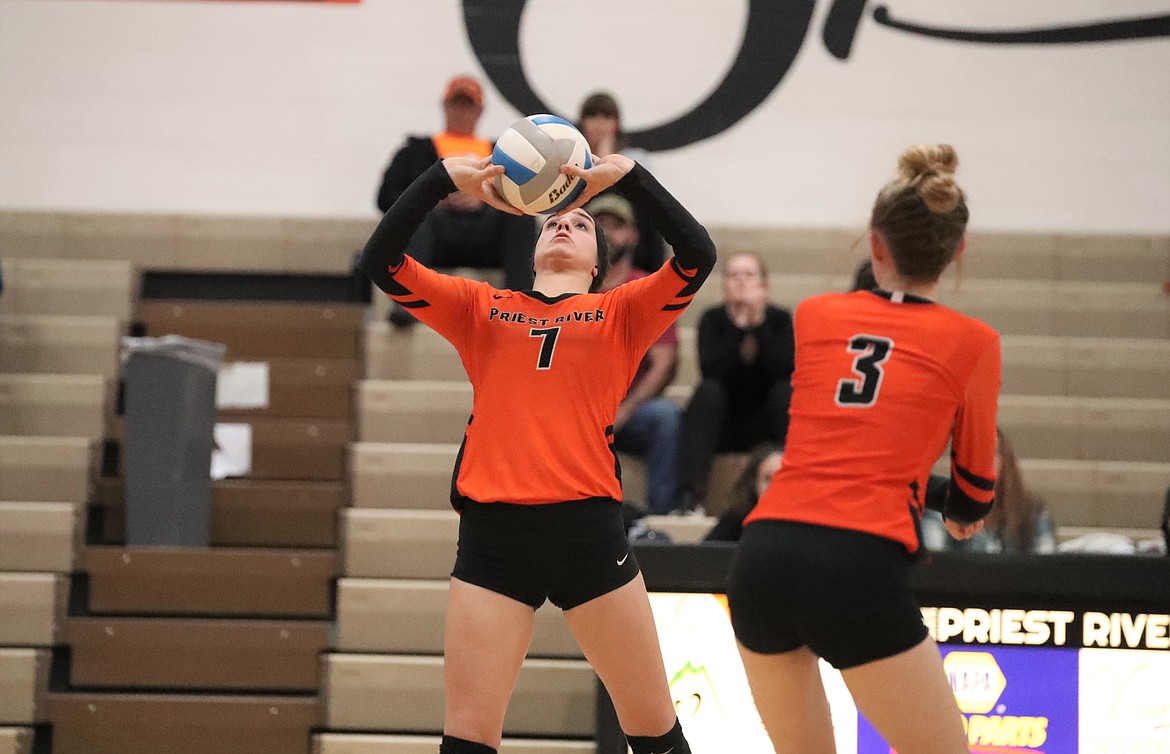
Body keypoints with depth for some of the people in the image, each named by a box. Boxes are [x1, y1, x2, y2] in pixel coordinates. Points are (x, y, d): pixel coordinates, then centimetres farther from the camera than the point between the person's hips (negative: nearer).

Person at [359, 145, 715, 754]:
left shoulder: (620, 312, 14)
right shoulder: (481, 309, 18)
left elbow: (697, 254, 0)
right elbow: (380, 260, 9)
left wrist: (626, 176, -7)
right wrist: (443, 178, -2)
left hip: (588, 527, 0)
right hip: (492, 530, 1)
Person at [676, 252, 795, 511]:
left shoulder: (779, 319, -4)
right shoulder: (713, 319, -4)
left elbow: (786, 370, -22)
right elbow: (710, 370, -22)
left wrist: (758, 324, -26)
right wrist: (738, 326, -26)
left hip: (765, 425, 0)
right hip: (724, 426, 0)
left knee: (785, 391, -27)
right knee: (709, 391, -28)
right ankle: (691, 493, -37)